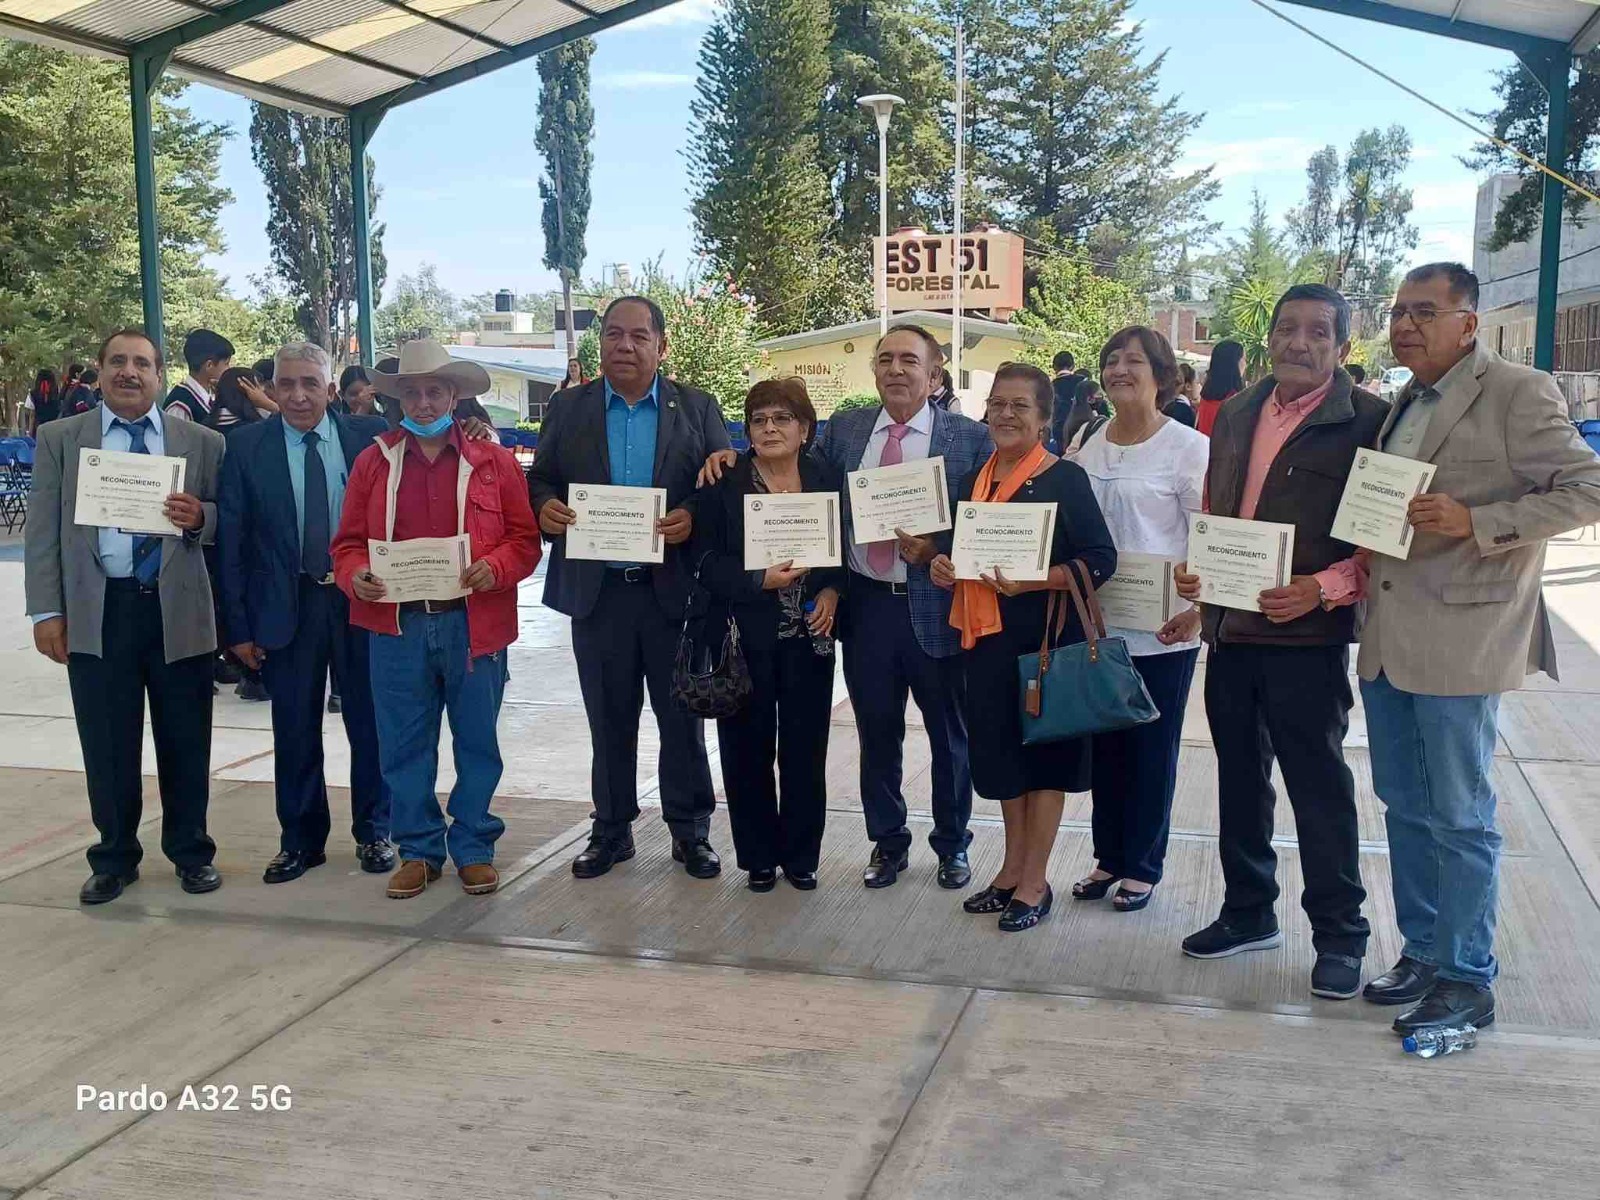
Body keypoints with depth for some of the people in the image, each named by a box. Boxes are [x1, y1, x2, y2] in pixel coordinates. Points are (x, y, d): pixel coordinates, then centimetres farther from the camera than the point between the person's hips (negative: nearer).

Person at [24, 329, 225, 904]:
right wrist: (46, 610, -4)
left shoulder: (202, 442, 6)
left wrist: (198, 517, -14)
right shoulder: (60, 439, 7)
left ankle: (191, 853, 24)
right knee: (107, 746, 7)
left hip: (177, 610, 0)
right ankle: (114, 858, 23)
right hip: (97, 612, 0)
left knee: (185, 743, 8)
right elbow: (43, 531, 4)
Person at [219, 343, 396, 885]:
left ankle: (372, 832, 25)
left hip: (362, 597, 0)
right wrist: (238, 624, -4)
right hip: (286, 605, 0)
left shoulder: (368, 435, -2)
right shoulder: (246, 446, -2)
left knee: (369, 723, 9)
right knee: (295, 732, 8)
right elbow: (230, 539, -1)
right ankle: (300, 840, 24)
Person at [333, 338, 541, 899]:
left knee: (477, 743, 7)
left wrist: (495, 568, -17)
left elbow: (525, 540, 3)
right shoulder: (372, 462, 9)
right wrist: (355, 576, -11)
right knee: (404, 746, 7)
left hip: (474, 623, -1)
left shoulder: (494, 462, 4)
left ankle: (474, 848, 21)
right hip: (397, 625, 2)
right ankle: (418, 849, 21)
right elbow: (348, 542, 10)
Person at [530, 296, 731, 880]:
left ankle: (690, 831, 20)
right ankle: (611, 831, 24)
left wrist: (694, 517, -19)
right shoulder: (567, 408, 7)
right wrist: (545, 507, -14)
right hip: (597, 590, 1)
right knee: (609, 720, 11)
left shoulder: (697, 408, 3)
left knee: (683, 718, 7)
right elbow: (540, 479, 8)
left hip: (674, 588, -1)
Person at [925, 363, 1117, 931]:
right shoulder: (973, 480, 12)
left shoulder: (1065, 479, -8)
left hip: (1044, 637, -6)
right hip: (986, 635, 7)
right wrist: (943, 566, 1)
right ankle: (1012, 868, 28)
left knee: (1044, 752, 3)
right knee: (1001, 749, 14)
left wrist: (1030, 582, -24)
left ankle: (1034, 884, 13)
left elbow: (1101, 559, -13)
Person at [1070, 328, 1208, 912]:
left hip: (1162, 626, -5)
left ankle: (1143, 866, 19)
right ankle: (1109, 857, 26)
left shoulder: (1188, 447, -7)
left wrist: (1196, 609, -22)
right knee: (1105, 743, 12)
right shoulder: (1090, 446, 9)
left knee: (1153, 747, 5)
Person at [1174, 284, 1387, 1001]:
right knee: (1240, 778, 16)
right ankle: (1248, 914, 32)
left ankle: (1339, 936, 18)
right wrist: (1195, 573, 4)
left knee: (1319, 787, 2)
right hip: (1230, 627, 6)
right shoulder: (1236, 414, 12)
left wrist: (1321, 589, -21)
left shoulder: (1366, 422, -8)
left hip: (1307, 637, -6)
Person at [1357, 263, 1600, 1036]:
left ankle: (1467, 980, 13)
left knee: (1460, 819, 1)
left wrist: (1476, 522, -21)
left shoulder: (1517, 393, -7)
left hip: (1458, 640, -7)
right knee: (1406, 810, 15)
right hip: (1387, 637, 8)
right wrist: (1359, 561, 9)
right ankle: (1422, 952, 28)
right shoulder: (1403, 405, 15)